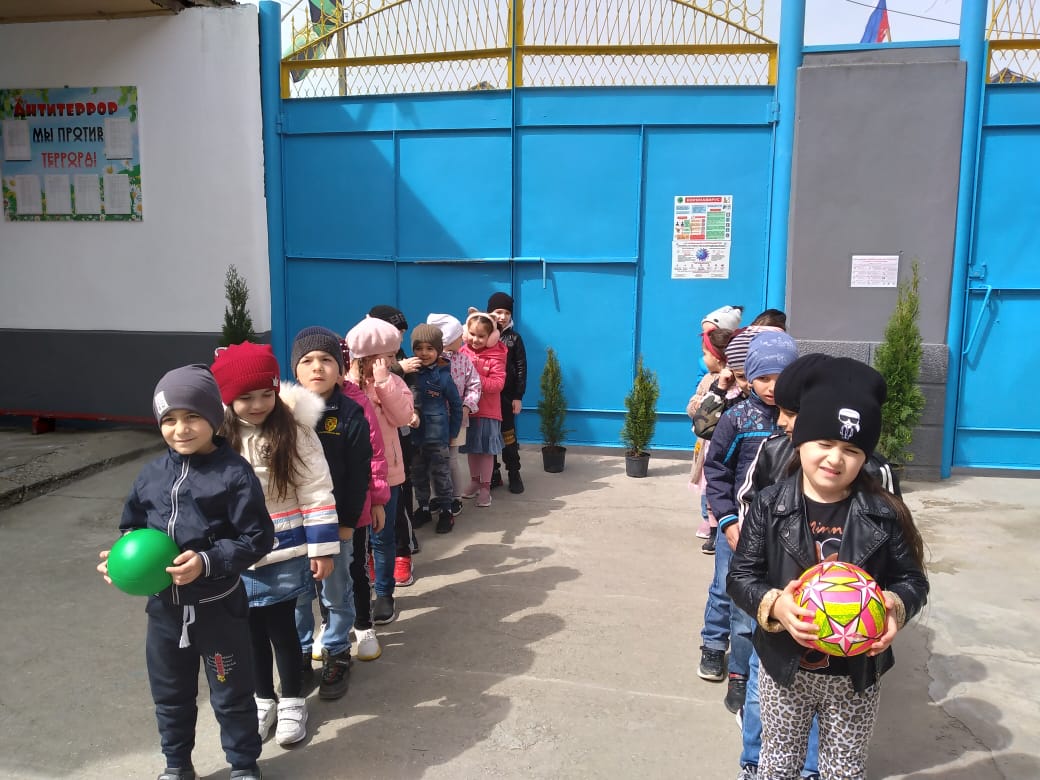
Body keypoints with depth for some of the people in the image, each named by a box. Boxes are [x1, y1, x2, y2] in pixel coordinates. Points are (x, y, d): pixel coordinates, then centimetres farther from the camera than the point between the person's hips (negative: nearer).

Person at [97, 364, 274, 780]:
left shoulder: (234, 472, -18)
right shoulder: (152, 474, -1)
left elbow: (256, 538, -18)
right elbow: (133, 526, 12)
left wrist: (208, 562, -27)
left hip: (218, 607, -5)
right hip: (164, 605, 5)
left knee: (231, 695, 12)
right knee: (170, 694, 22)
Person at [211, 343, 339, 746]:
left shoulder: (294, 430, -11)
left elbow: (316, 492, -9)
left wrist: (322, 548, -10)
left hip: (284, 553, -3)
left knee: (281, 627, 7)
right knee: (252, 629, 16)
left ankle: (293, 701, 30)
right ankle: (264, 698, 38)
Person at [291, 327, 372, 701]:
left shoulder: (351, 415, -9)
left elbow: (359, 473, -8)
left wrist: (348, 520, -9)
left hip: (336, 520, -2)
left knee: (337, 592, 12)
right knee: (296, 593, 15)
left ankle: (337, 654, 30)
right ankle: (301, 653, 34)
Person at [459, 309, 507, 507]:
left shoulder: (496, 356, -12)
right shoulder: (463, 351, 0)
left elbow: (497, 384, -19)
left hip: (487, 410, -4)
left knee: (486, 449, 3)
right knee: (471, 447, 15)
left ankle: (485, 487, 15)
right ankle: (474, 481, 31)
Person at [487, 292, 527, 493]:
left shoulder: (514, 338, 2)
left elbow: (521, 368, 1)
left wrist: (518, 397, -5)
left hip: (506, 395, -1)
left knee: (508, 435, 5)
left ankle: (514, 474, 15)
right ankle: (493, 474, 19)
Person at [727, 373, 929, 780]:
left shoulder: (884, 514, -10)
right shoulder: (770, 505, -12)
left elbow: (912, 579, -1)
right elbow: (741, 576, -9)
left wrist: (895, 607, -22)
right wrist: (774, 604, -28)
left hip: (857, 673, 0)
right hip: (785, 666, 0)